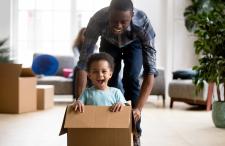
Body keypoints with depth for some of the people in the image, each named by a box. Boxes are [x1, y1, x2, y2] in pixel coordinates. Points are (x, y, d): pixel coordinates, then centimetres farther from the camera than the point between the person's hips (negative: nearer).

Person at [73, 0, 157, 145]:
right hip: (109, 42, 2)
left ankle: (135, 133, -8)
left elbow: (150, 70, -45)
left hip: (134, 43, -1)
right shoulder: (97, 21, -42)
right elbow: (83, 63, -40)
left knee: (131, 79, -18)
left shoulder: (143, 23, -44)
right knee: (110, 80, -8)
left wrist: (139, 108, -55)